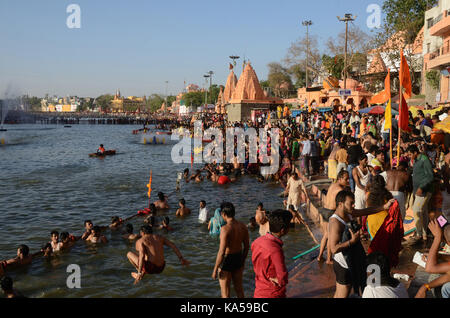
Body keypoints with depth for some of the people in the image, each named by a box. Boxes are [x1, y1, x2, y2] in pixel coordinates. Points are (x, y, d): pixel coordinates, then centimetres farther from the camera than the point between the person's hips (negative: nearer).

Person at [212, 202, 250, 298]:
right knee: (239, 288, 22)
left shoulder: (225, 229, -25)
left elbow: (221, 252, -25)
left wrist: (215, 269, -15)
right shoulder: (243, 226, -4)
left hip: (227, 261, -6)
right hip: (238, 259, 7)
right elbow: (247, 246, 6)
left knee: (225, 292, 9)